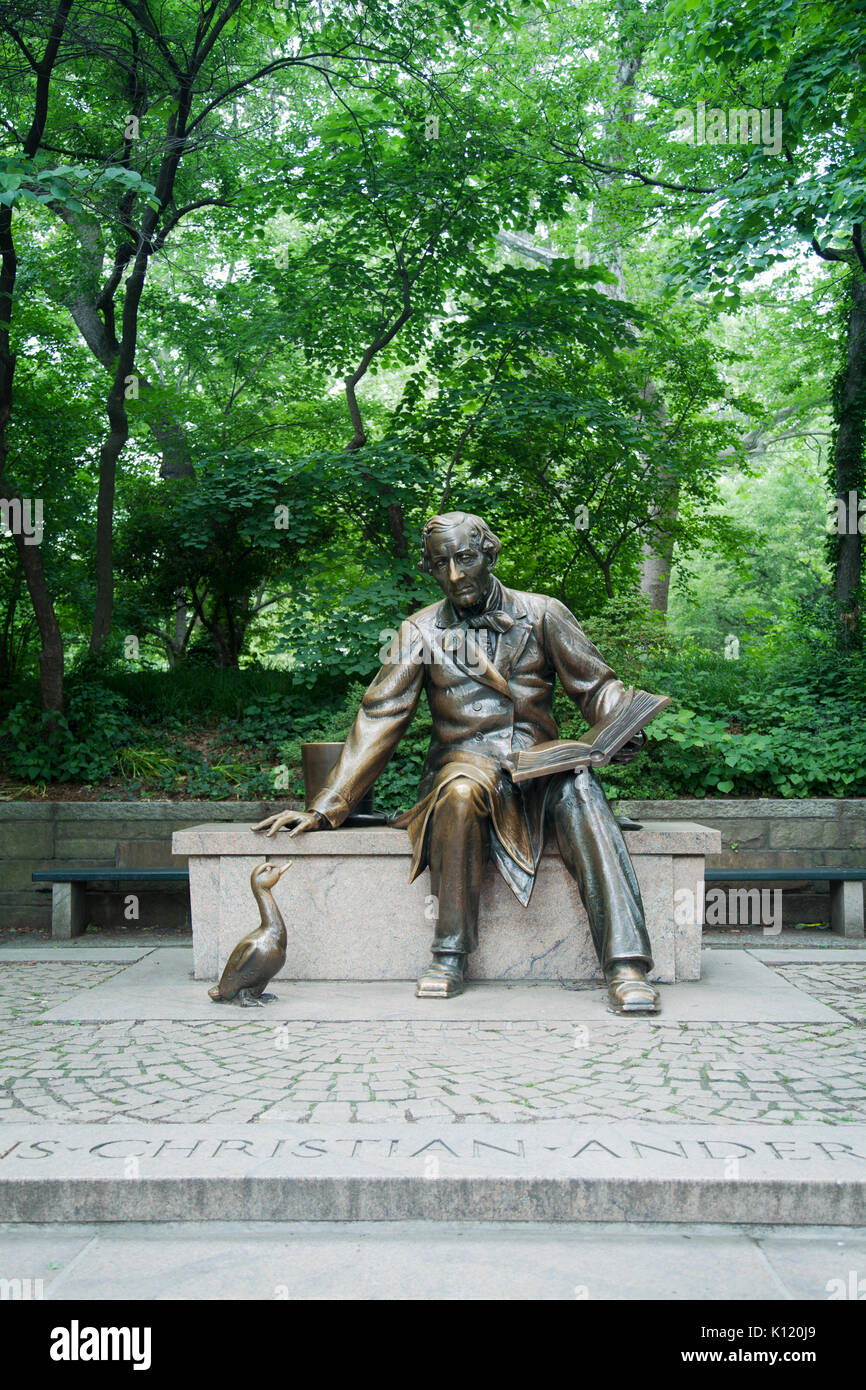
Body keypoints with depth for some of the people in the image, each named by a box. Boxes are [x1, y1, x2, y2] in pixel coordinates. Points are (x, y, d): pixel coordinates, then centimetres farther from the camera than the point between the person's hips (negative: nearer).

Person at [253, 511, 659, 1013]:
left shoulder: (542, 614, 9)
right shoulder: (421, 632, 10)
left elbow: (597, 686, 10)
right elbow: (379, 720, 6)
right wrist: (325, 809, -1)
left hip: (538, 760, 0)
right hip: (466, 760, 0)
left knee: (579, 790, -35)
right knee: (463, 789, -37)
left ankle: (626, 964, -40)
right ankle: (450, 957, -28)